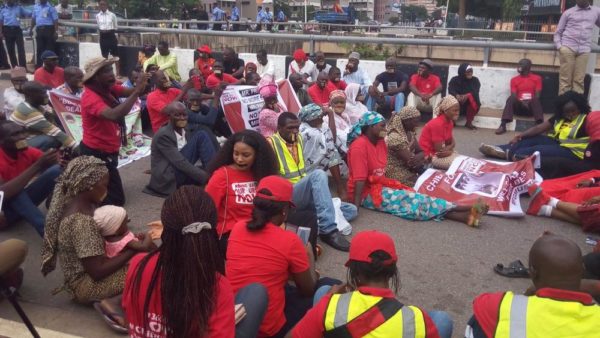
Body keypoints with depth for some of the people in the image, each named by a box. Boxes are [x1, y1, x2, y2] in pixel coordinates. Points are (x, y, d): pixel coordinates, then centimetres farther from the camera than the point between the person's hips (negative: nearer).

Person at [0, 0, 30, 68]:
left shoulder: (19, 7, 6)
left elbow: (29, 14, 6)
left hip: (17, 29, -1)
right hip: (7, 30, 1)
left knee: (21, 49, -9)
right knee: (10, 50, 6)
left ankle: (23, 67, -10)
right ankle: (15, 67, 15)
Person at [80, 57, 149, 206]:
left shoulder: (106, 88, 3)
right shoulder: (91, 97, -24)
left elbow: (129, 92, -7)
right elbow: (114, 115, -41)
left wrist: (141, 85, -28)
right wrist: (137, 91, -42)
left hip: (106, 150, 10)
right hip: (97, 153, -10)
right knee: (116, 199, -2)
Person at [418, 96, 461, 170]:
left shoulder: (449, 121, 2)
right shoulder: (437, 124, -25)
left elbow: (452, 142, 3)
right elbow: (440, 150, -25)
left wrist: (447, 149, -18)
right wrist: (450, 151, -7)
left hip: (439, 152, 9)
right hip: (429, 156, -9)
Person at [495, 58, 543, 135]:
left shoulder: (537, 78, 9)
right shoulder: (514, 80, 11)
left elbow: (537, 95, -1)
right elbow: (514, 96, 0)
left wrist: (529, 102, -20)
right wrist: (522, 102, -20)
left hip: (532, 106, -1)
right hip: (519, 106, 1)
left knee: (536, 101, -34)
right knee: (511, 98, -30)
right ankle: (503, 125, -45)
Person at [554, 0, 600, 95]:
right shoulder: (568, 12, 11)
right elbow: (558, 32, 11)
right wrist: (559, 46, -5)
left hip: (584, 50, 2)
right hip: (567, 47, -1)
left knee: (579, 79, -4)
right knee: (565, 78, -7)